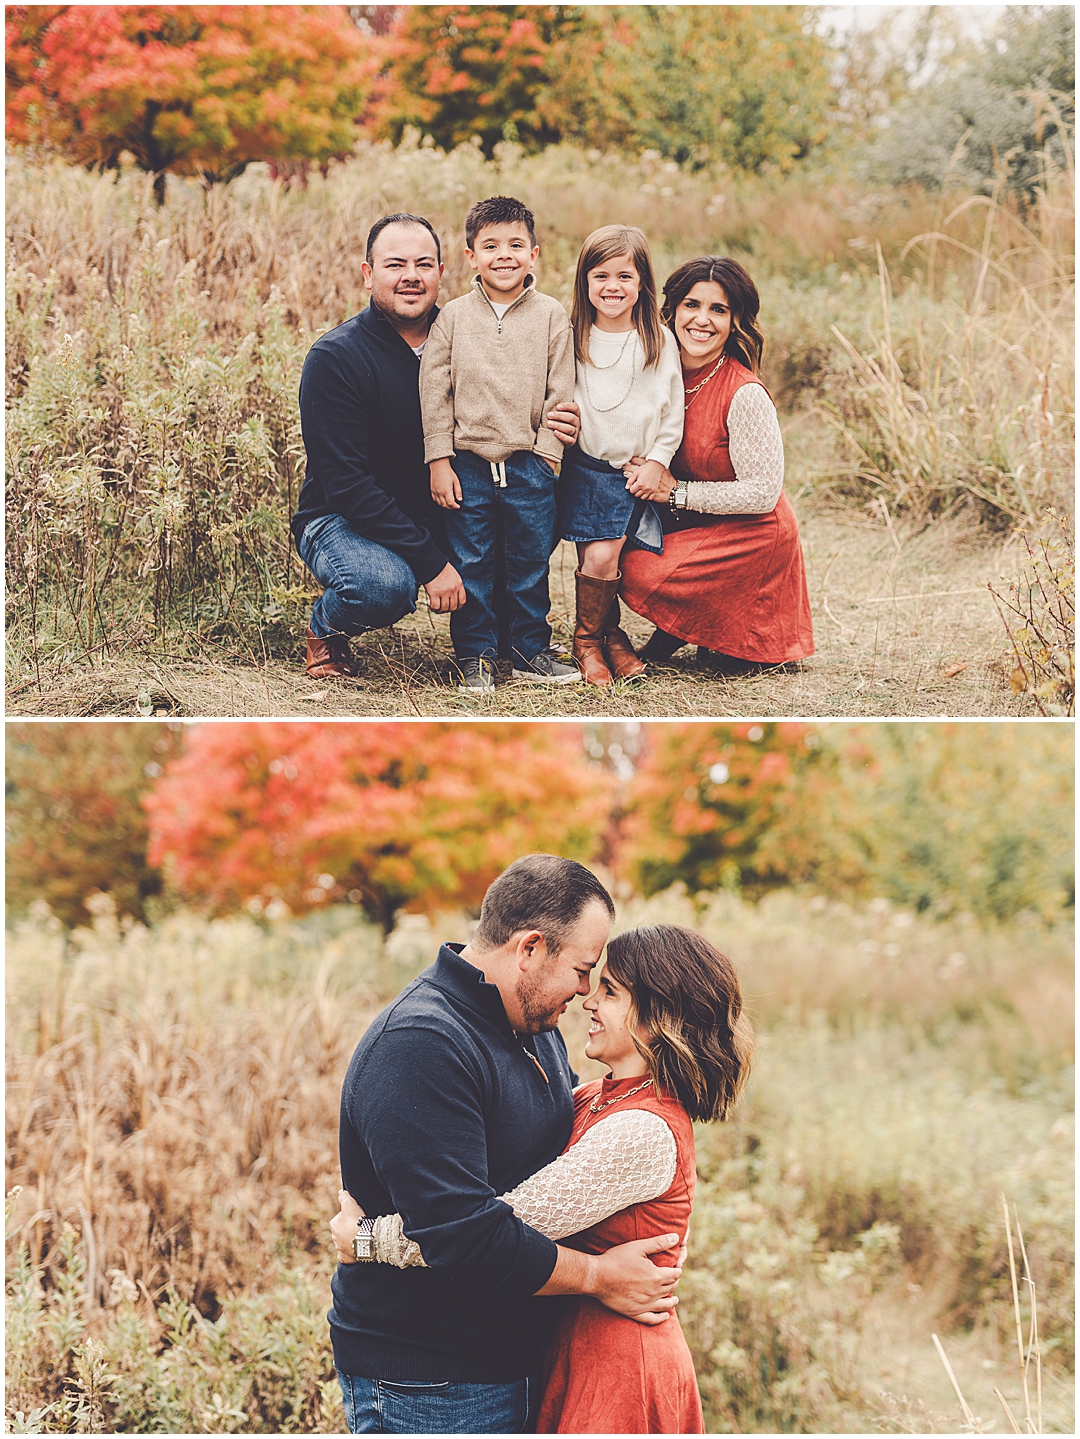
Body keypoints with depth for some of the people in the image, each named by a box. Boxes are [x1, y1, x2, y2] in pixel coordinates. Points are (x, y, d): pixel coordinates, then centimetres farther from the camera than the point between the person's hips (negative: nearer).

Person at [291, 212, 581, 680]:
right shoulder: (334, 357, -17)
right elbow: (346, 483, -22)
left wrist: (549, 434, -18)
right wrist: (430, 562, -27)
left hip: (442, 515, 5)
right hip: (342, 520, -5)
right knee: (385, 585, -37)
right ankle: (327, 627, -1)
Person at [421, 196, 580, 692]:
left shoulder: (550, 316, 2)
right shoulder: (452, 318, 2)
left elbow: (561, 392, 2)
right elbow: (433, 392, 2)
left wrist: (546, 454, -4)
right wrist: (439, 460, -3)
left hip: (528, 463, 0)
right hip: (466, 463, 0)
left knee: (530, 564, 7)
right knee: (470, 566, 4)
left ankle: (531, 651, 20)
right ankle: (475, 656, 14)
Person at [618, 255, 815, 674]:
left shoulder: (745, 395, -24)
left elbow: (762, 494, -21)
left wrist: (677, 492, -19)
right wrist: (645, 471, -15)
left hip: (751, 534, -7)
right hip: (694, 524, 7)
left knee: (641, 573, -23)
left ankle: (744, 639, 2)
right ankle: (676, 631, 10)